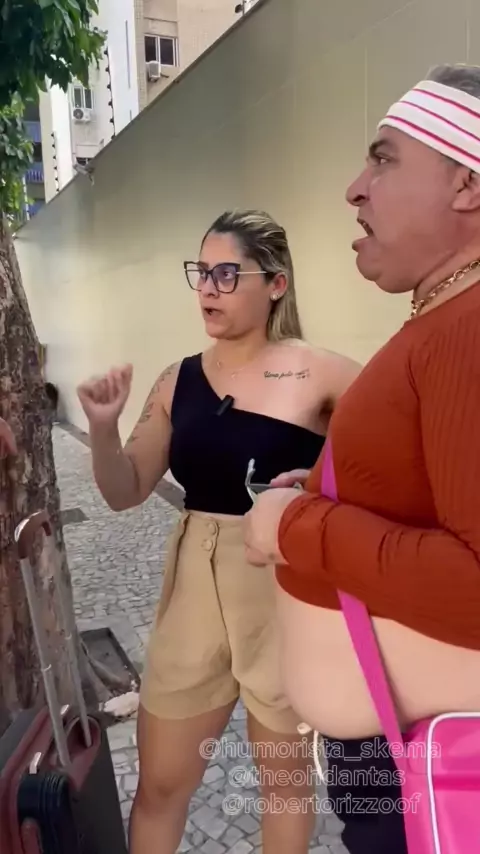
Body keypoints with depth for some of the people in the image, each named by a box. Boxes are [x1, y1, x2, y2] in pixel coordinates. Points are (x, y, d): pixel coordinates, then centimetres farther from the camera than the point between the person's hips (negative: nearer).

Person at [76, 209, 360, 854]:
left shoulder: (323, 374, -12)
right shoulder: (178, 382, 1)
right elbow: (125, 493, 5)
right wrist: (103, 428, -12)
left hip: (287, 593, -3)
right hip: (195, 590, 4)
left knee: (286, 772, 22)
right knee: (160, 782, 20)